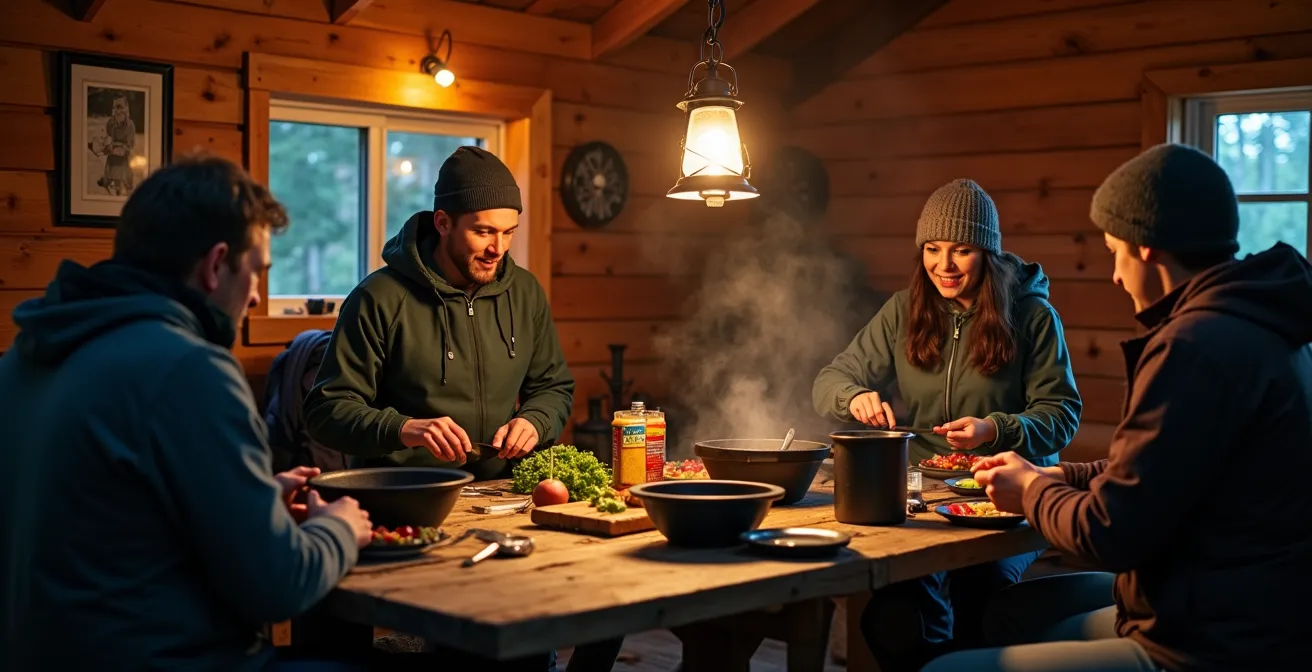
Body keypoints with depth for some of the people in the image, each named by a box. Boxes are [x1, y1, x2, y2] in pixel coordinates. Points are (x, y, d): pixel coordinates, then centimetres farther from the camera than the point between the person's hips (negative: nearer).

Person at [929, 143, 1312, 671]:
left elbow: (1108, 533, -20)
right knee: (1014, 611, 25)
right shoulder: (1251, 324, 9)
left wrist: (1032, 492, -1)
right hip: (1252, 621, 11)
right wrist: (1053, 477, 16)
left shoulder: (1199, 344, -23)